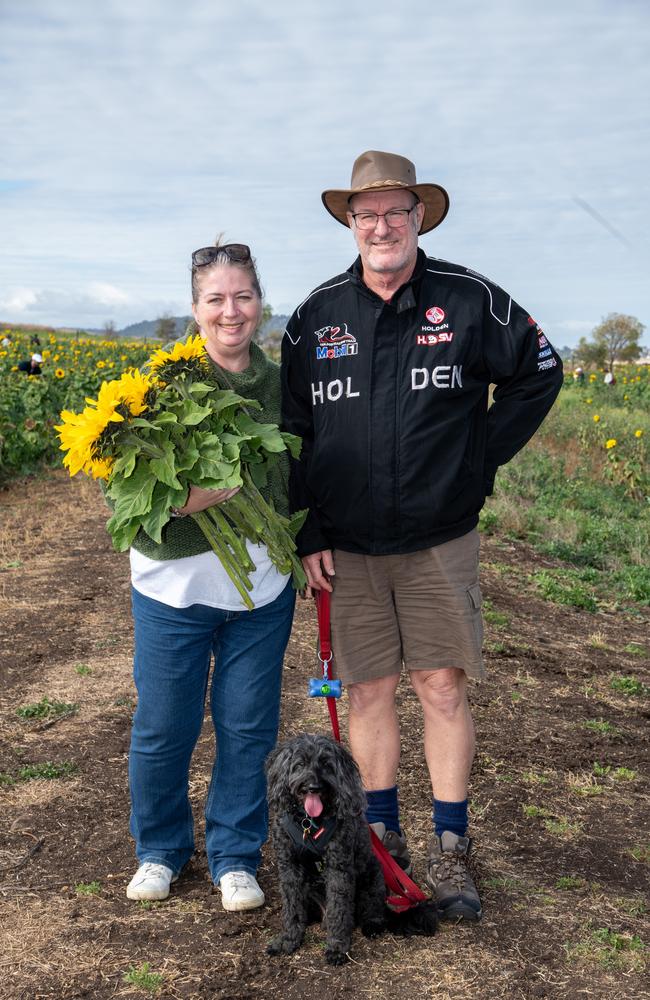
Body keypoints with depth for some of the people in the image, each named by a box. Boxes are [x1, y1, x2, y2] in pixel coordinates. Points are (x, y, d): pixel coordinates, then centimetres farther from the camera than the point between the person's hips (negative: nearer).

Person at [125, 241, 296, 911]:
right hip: (175, 582, -3)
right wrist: (182, 498, -29)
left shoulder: (282, 385, 5)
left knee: (249, 727, 11)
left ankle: (236, 857, 29)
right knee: (163, 727, 10)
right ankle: (160, 849, 33)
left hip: (261, 586, 3)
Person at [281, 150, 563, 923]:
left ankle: (450, 849, 12)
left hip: (439, 540, -2)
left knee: (442, 689, 0)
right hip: (347, 547, 2)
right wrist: (307, 534, 2)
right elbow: (293, 431, 7)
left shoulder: (470, 301, -3)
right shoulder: (317, 316, 2)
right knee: (368, 691, 8)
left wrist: (482, 457, 1)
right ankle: (382, 837, 22)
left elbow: (539, 374, 8)